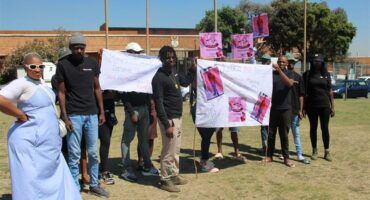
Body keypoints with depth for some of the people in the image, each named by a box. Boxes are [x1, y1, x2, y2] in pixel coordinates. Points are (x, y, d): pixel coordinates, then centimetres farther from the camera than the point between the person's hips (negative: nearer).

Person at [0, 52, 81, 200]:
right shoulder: (22, 83, -15)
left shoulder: (41, 83, 12)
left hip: (47, 142, 9)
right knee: (31, 180, -3)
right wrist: (22, 116, -20)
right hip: (29, 142, -9)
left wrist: (55, 121, 15)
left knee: (52, 177, 17)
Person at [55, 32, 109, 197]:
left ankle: (94, 185, 22)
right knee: (74, 154, 1)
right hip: (73, 115, -3)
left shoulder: (93, 63, 7)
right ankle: (75, 188, 11)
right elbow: (61, 92, -3)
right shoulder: (63, 65, -3)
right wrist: (65, 117, -9)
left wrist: (101, 112, 8)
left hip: (92, 114, 4)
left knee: (93, 152, 10)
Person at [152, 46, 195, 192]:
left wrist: (193, 68, 16)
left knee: (176, 150, 17)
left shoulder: (174, 74, 9)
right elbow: (158, 103, -19)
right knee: (168, 151, -2)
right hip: (169, 119, -9)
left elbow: (186, 82, 29)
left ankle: (174, 175, 29)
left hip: (178, 117, 9)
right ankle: (165, 180, 9)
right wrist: (167, 124, -22)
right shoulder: (159, 78, -16)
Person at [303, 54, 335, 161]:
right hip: (311, 105, 0)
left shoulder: (326, 74, 4)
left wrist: (332, 106, 3)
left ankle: (327, 152, 10)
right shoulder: (307, 74, 1)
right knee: (313, 128, 7)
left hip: (324, 105, 0)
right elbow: (303, 91, 2)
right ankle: (314, 151, 17)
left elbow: (330, 91, 6)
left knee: (325, 128, 2)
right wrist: (302, 106, -2)